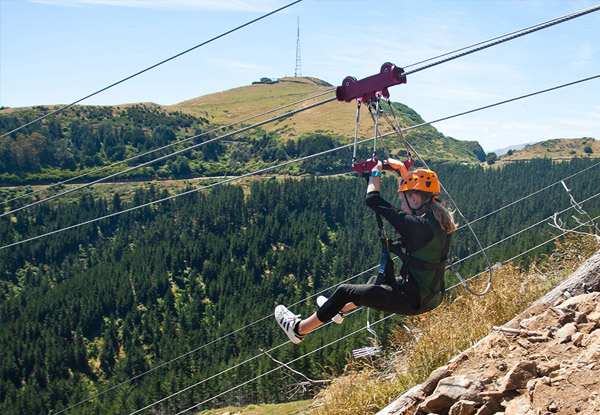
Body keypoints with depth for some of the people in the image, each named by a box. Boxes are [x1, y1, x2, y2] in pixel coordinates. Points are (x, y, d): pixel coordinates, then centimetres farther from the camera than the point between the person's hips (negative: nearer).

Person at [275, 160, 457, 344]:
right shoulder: (439, 218, -1)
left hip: (414, 301, -8)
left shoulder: (417, 226, -26)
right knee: (377, 280, 33)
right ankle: (341, 309, 55)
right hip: (432, 296, 9)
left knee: (345, 291, 4)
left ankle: (298, 329, 18)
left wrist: (375, 174, -3)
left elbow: (373, 200, -19)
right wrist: (403, 171, 24)